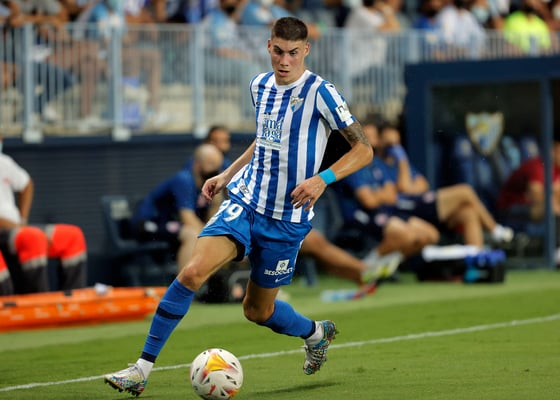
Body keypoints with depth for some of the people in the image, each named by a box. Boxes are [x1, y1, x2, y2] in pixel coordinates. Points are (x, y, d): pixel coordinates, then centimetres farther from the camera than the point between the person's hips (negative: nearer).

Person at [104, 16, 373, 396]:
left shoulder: (320, 92, -12)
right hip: (245, 201, 4)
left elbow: (364, 149, -10)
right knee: (192, 272, -19)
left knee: (258, 310, 9)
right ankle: (142, 369, -15)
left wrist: (322, 179, -23)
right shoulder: (260, 85, 7)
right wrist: (227, 175, 17)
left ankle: (316, 333, 43)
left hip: (287, 218, -4)